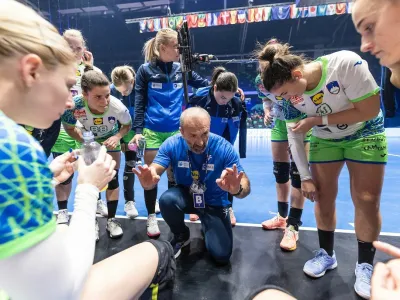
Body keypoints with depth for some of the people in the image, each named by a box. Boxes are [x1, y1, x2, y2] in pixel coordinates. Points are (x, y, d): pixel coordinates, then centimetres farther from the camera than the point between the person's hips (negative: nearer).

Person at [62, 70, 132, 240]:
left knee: (112, 179, 1)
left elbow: (127, 125, -13)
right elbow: (69, 128, -14)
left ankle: (111, 220, 19)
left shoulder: (118, 107, -38)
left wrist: (117, 137, -31)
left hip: (110, 140, 0)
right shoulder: (75, 105, -37)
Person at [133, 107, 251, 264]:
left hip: (215, 203, -1)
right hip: (186, 196, 1)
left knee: (221, 255, -9)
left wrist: (237, 189, -53)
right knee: (167, 199, -32)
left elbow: (245, 187, -27)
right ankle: (181, 236, 3)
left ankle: (207, 225, 27)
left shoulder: (224, 147, -26)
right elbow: (153, 173, -26)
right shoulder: (172, 144, -21)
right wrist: (148, 182, -51)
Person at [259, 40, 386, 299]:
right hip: (325, 140, 3)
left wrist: (317, 120, -28)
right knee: (324, 197, 2)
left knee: (367, 199, -2)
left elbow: (370, 110, -25)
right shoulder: (291, 94, -16)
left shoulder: (346, 64, -30)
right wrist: (305, 177, -10)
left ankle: (365, 265, 17)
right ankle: (327, 254, 22)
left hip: (365, 135, -2)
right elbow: (294, 135, -10)